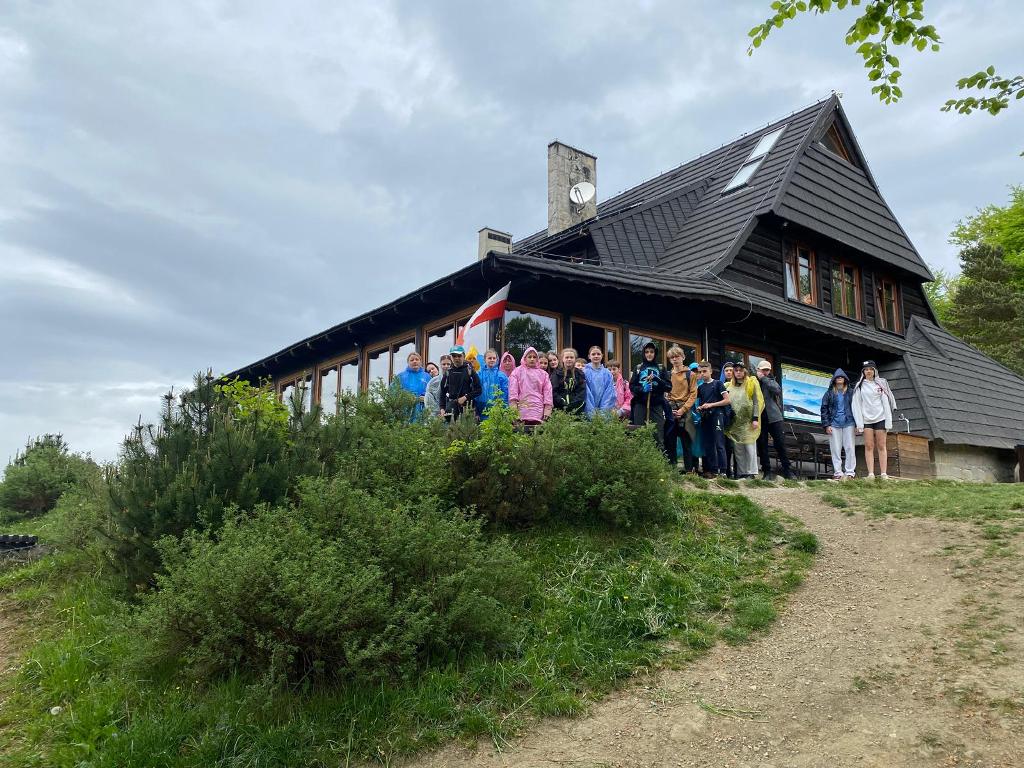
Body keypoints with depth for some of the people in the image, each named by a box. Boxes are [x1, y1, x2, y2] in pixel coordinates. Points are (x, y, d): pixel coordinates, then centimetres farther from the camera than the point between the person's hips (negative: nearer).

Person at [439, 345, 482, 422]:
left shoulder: (470, 371, 3)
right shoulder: (448, 373, 11)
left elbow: (478, 390, 1)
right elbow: (442, 392, 15)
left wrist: (466, 397, -10)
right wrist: (442, 408, 5)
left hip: (467, 407, -2)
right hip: (451, 406, 2)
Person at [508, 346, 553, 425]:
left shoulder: (543, 374, 16)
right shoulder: (518, 371, 10)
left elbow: (547, 392, 10)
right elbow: (513, 390, 2)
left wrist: (547, 411, 2)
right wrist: (513, 409, -8)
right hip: (522, 411, -1)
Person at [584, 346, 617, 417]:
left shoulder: (607, 373, 7)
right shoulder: (585, 372, -1)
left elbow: (609, 393, 3)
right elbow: (586, 393, -5)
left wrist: (603, 410, -8)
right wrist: (592, 411, -12)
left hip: (604, 411, 2)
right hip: (589, 411, -2)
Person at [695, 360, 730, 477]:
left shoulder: (718, 383, 2)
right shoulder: (700, 387, 16)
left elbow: (727, 400, -5)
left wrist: (711, 405, -10)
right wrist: (698, 407, -2)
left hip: (716, 416, -5)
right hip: (705, 418, 6)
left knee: (719, 444, -8)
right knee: (707, 446, 5)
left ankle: (722, 471, -7)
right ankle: (712, 470, 10)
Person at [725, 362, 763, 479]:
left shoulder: (752, 383, 3)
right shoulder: (729, 386, 14)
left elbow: (757, 402, -3)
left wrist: (755, 418, -11)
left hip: (748, 421, -4)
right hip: (735, 423, 4)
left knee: (750, 447, -4)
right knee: (738, 449, 4)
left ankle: (750, 473, -1)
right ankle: (741, 473, 9)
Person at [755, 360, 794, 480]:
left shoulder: (770, 381, 12)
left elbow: (777, 389, -10)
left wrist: (763, 378, -7)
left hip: (774, 417, 1)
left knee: (780, 443, -1)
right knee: (762, 445, 1)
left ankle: (786, 469, 7)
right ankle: (766, 471, 8)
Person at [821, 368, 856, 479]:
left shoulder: (851, 392, 8)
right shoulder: (829, 393, 8)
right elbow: (824, 409, 5)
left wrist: (857, 423, 0)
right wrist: (826, 425, -3)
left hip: (848, 423, 0)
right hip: (834, 424, 0)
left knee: (850, 448, -1)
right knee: (835, 449, 0)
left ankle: (850, 472, 3)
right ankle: (838, 472, 3)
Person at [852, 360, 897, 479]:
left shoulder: (881, 383, 8)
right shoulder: (859, 386, 8)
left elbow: (886, 402, 3)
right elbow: (856, 404, 3)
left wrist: (888, 422, -4)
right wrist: (859, 424, -5)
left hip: (880, 418, 0)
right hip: (866, 419, 0)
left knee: (881, 446, 0)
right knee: (869, 446, -4)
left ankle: (883, 473, -2)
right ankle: (870, 473, -7)